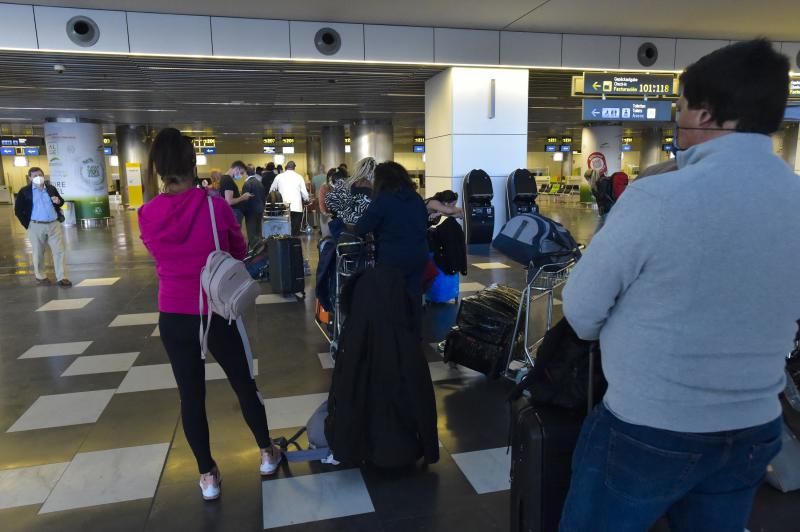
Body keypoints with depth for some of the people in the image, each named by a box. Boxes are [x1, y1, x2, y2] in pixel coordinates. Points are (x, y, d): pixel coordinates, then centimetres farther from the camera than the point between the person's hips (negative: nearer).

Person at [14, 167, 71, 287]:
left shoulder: (51, 188, 8)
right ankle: (40, 277, 21)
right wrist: (27, 224, -5)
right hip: (36, 226, -3)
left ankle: (61, 278, 3)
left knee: (59, 251, -1)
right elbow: (18, 210, -1)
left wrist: (58, 201, -4)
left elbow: (61, 202, 20)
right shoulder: (24, 191, -3)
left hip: (54, 224, 3)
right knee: (38, 253, 7)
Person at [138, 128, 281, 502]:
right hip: (217, 313, -2)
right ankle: (267, 453, 34)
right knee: (243, 384, 16)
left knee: (191, 395, 14)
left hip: (172, 317, 2)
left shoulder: (147, 214, -6)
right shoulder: (215, 206, -14)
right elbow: (240, 251, 0)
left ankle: (207, 475, 26)